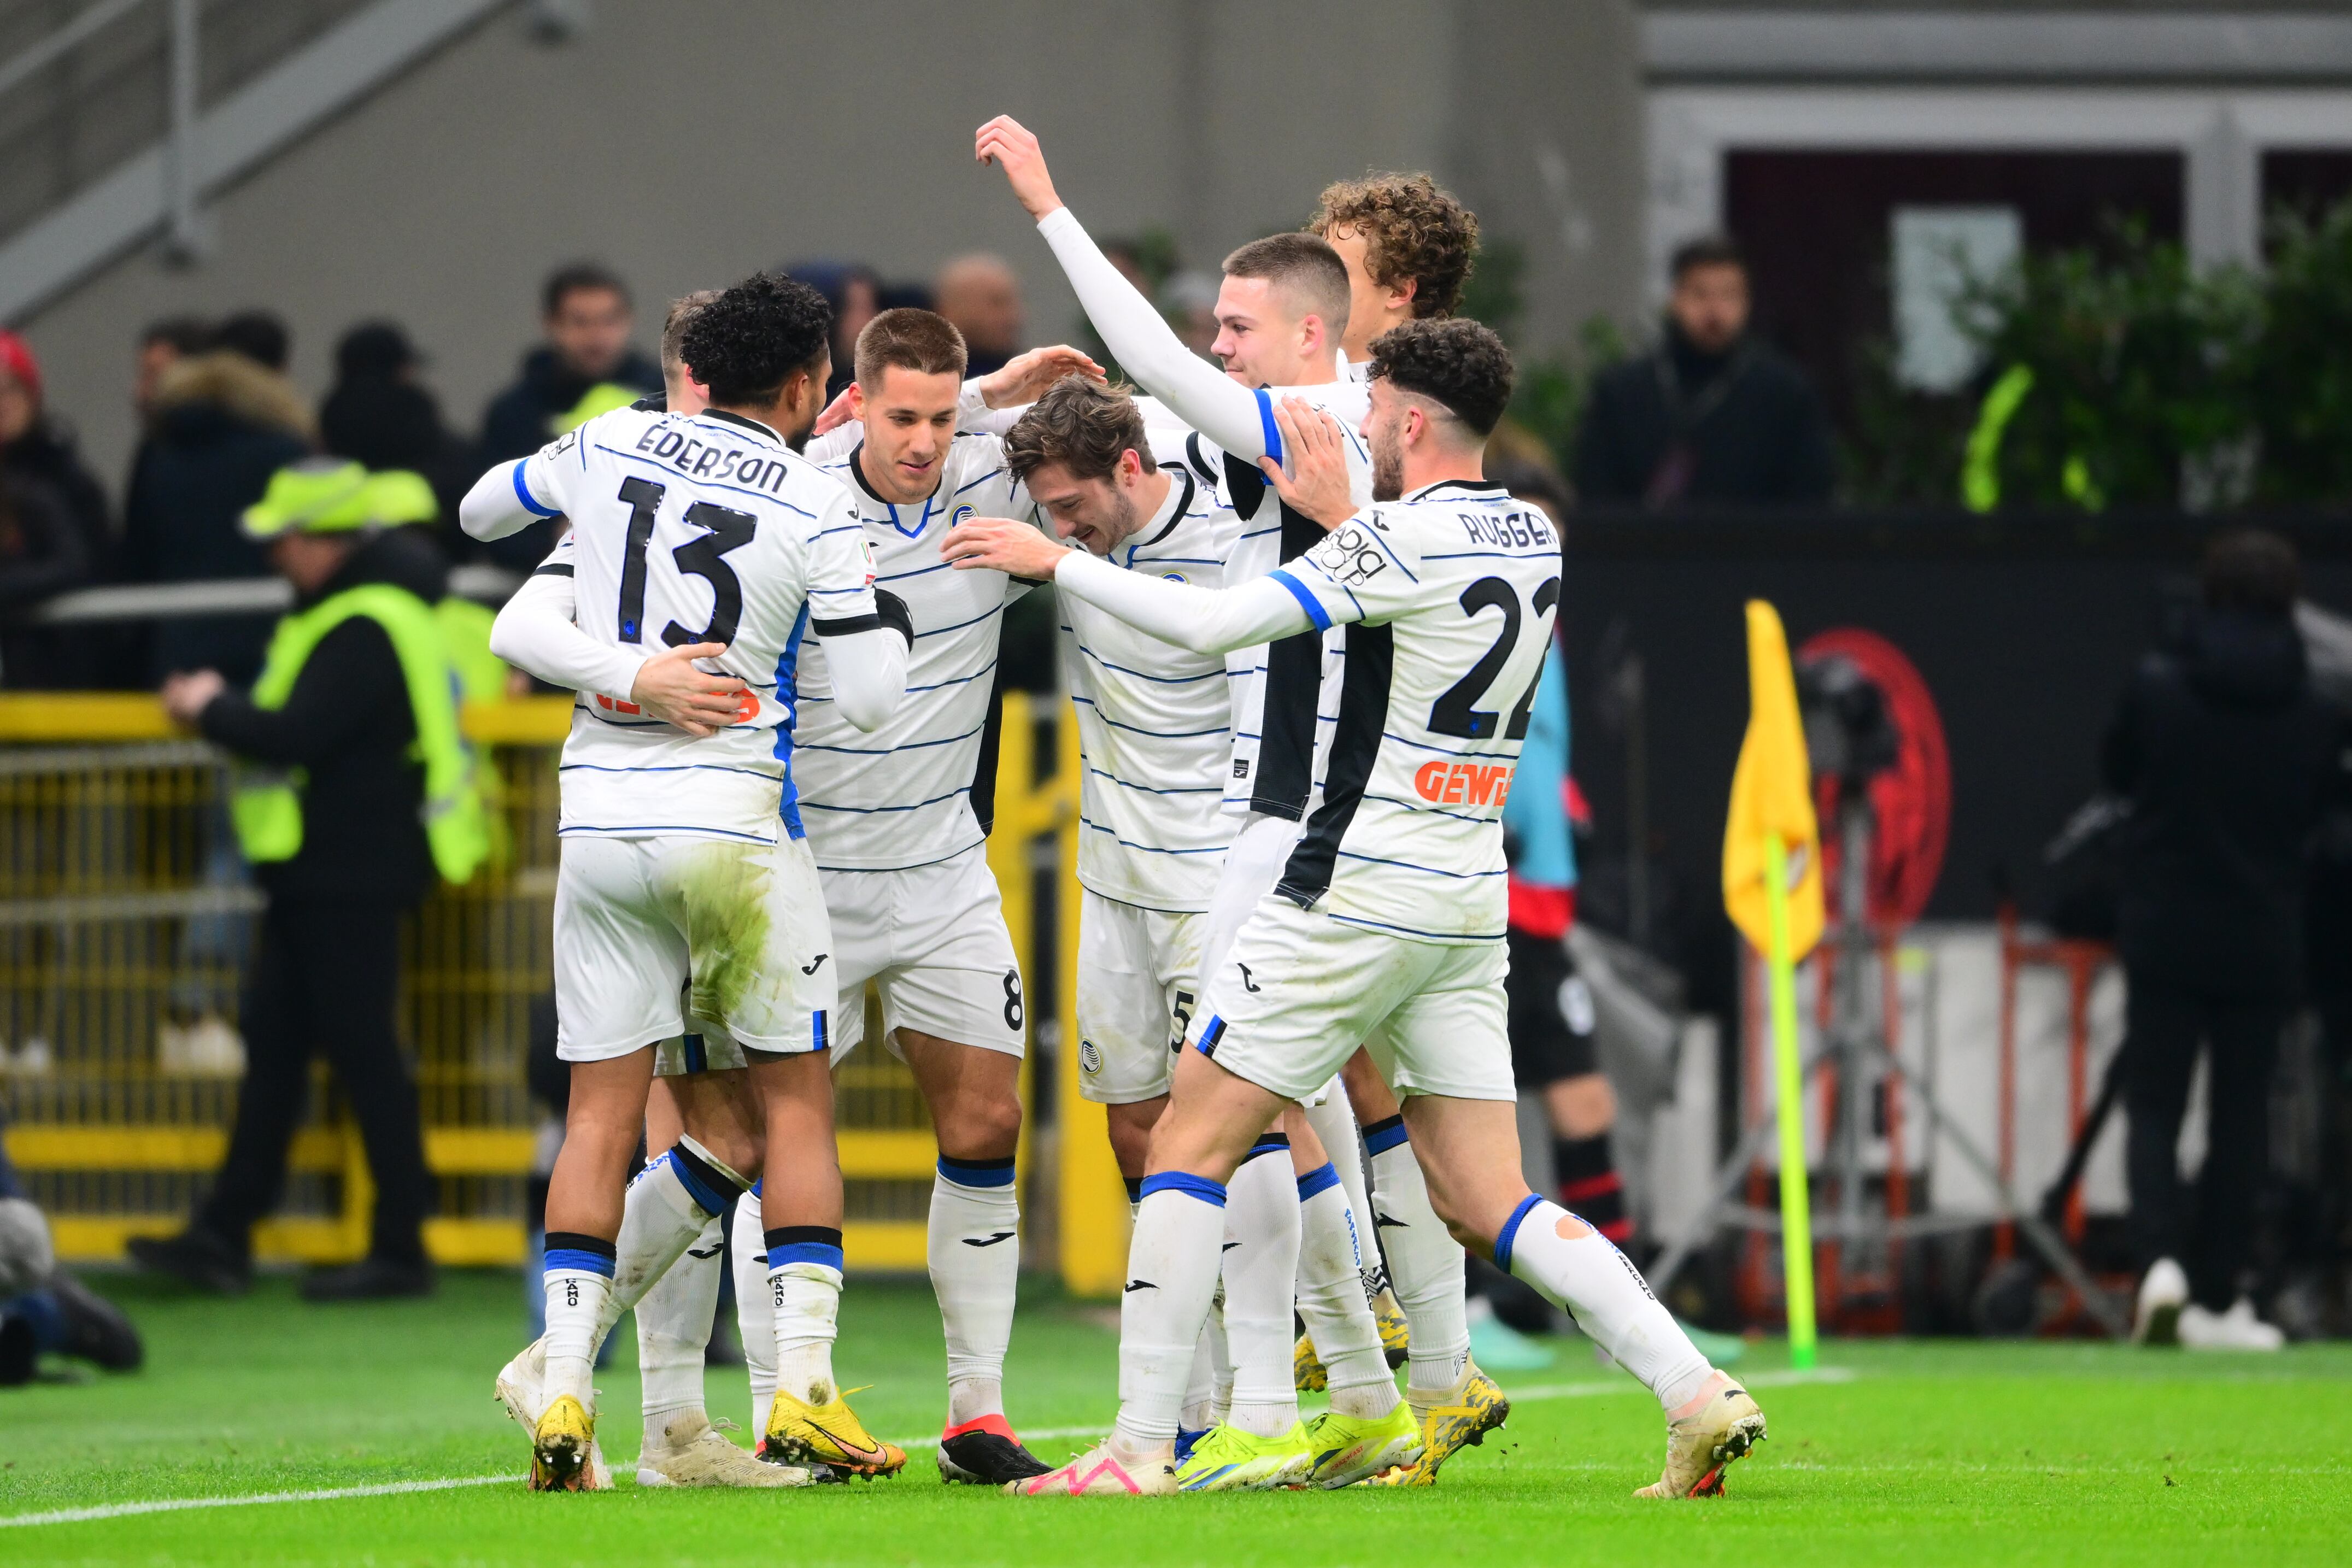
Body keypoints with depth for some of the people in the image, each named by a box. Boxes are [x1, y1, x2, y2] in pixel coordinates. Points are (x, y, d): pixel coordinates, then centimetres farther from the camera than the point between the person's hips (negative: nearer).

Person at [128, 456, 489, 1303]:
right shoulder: (339, 611, 14)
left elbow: (297, 735, -25)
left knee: (360, 1044, -5)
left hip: (354, 874, -11)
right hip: (318, 869, 11)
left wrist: (211, 710, -10)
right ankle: (224, 1234, 15)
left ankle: (400, 1248, 0)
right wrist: (228, 708, 3)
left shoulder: (366, 629, -20)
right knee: (275, 1038, 11)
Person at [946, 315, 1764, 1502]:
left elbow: (1212, 623, -17)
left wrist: (1053, 560, -7)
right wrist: (1338, 516, 30)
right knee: (1485, 1205, 8)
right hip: (1470, 906, 8)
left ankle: (1140, 1448, -3)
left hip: (1357, 894, -8)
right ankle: (1697, 1394, -6)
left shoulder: (1404, 540, -15)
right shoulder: (1534, 540, 8)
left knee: (1191, 1141, 1)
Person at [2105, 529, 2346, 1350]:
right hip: (2261, 946, 1)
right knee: (2239, 1119, 9)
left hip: (2163, 936, -1)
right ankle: (2214, 1300, 9)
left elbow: (2116, 769, 8)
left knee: (2153, 1108, 4)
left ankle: (2161, 1255, -20)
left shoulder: (2156, 688, -8)